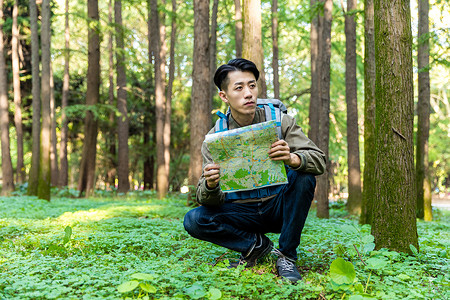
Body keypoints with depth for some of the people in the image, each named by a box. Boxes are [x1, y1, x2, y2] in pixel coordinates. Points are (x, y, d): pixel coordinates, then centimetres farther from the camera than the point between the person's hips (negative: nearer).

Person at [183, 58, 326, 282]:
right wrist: (210, 186, -35)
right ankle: (256, 244, 0)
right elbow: (210, 200, -9)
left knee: (303, 175, -28)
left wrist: (293, 159, -38)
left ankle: (286, 256, -14)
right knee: (193, 221, -22)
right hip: (241, 211, 0)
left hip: (278, 207, 0)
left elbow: (320, 161, -15)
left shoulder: (279, 121, -7)